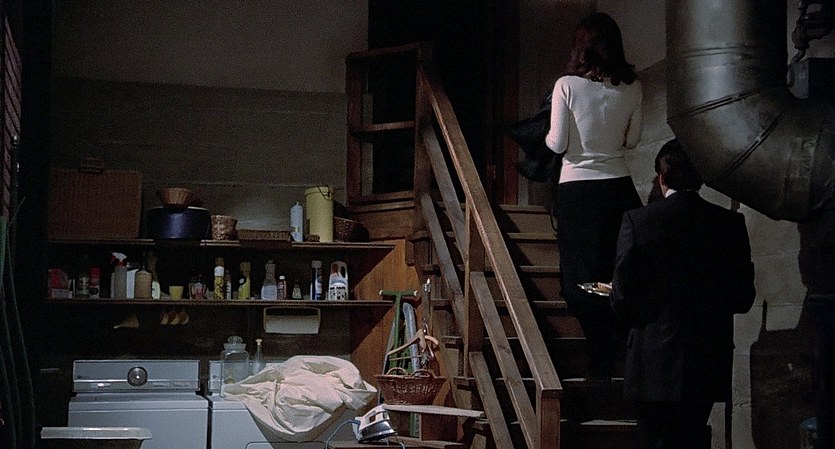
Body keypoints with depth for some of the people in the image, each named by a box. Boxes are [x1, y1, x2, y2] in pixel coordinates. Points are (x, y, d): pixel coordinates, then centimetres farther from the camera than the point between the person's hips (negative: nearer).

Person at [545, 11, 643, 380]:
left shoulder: (567, 86, -12)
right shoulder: (631, 87, -2)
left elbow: (557, 144, -9)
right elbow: (632, 140, 8)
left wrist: (548, 138, 13)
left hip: (576, 189, -3)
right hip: (618, 187, 3)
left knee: (584, 277, 6)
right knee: (618, 275, 12)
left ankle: (601, 365, 7)